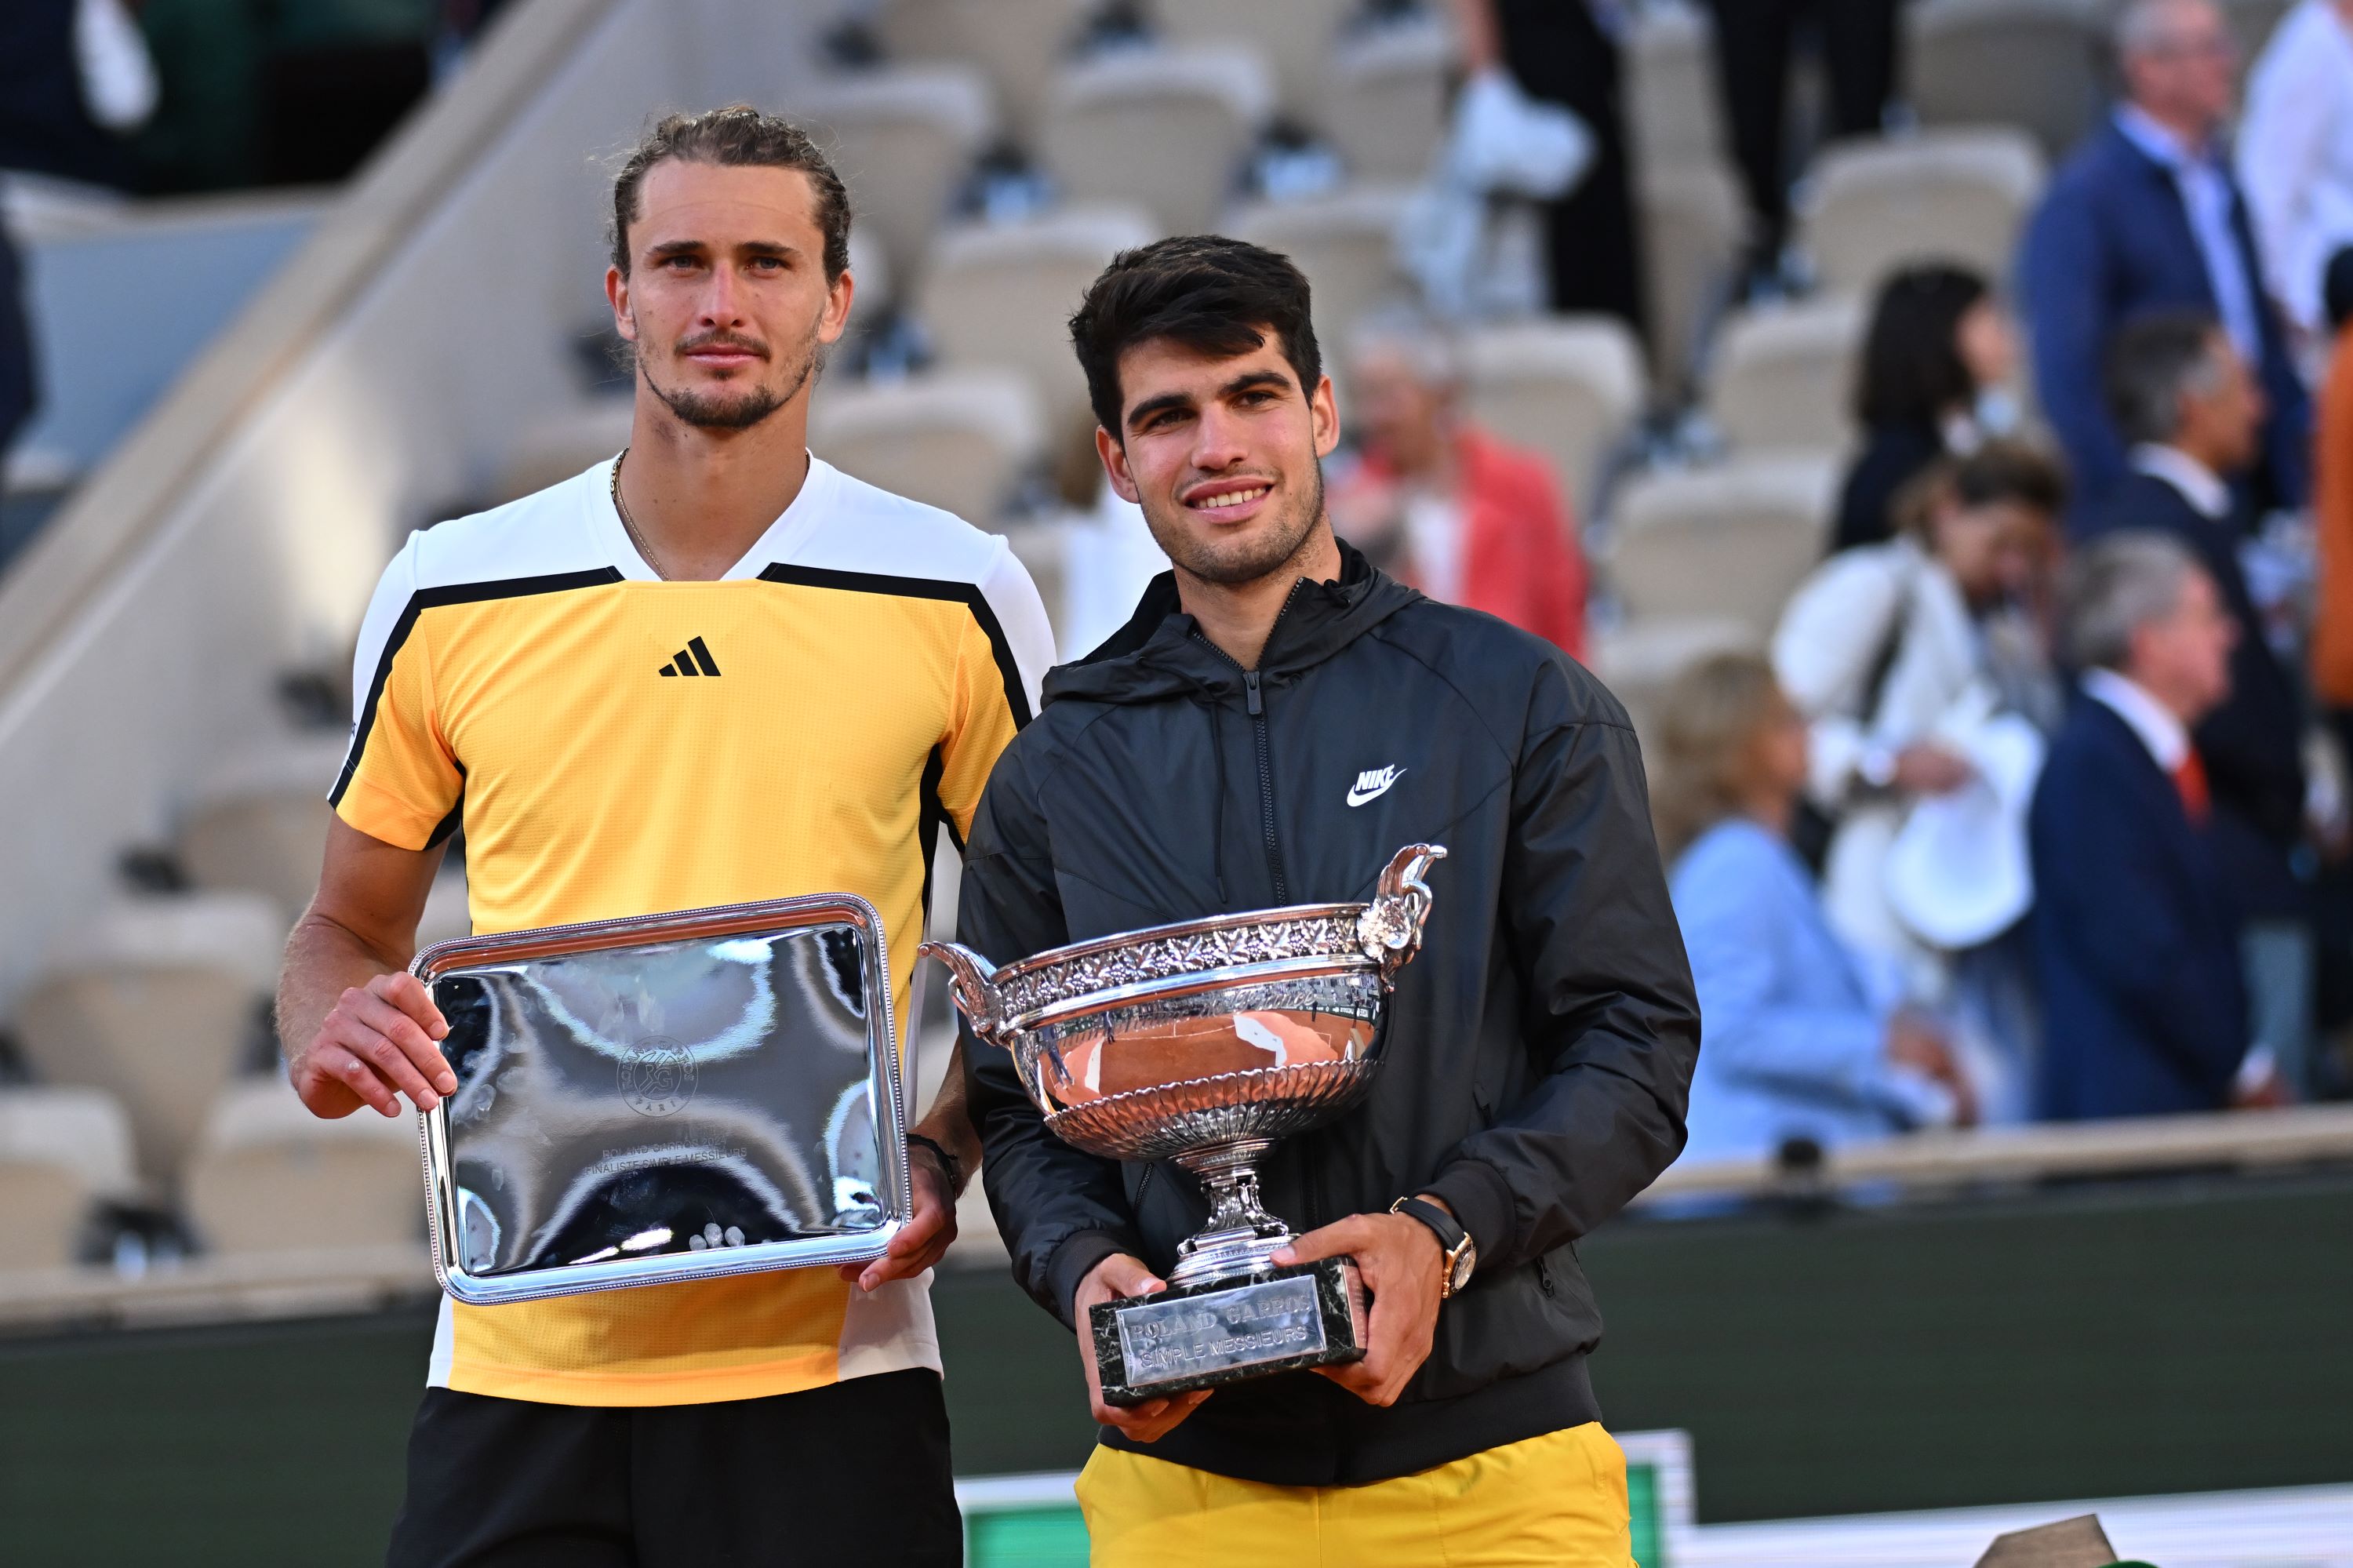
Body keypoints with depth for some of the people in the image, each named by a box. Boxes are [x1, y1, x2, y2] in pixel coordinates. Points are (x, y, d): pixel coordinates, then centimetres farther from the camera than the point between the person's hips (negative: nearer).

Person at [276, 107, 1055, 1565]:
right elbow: (350, 923, 17)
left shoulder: (958, 596, 3)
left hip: (826, 1361, -1)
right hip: (514, 1367, 1)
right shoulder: (449, 596, 7)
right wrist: (331, 1033, -5)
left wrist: (943, 1159, -7)